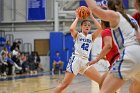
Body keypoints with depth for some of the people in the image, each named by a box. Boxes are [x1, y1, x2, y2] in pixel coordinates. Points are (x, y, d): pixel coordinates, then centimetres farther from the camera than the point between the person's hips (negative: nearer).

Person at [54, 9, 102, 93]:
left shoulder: (91, 37, 15)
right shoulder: (77, 35, 6)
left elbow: (100, 28, -1)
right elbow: (71, 29, -18)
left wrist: (92, 17, 3)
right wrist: (77, 18, -4)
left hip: (85, 61, 5)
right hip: (76, 60, -4)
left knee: (101, 81, -6)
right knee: (64, 84, -10)